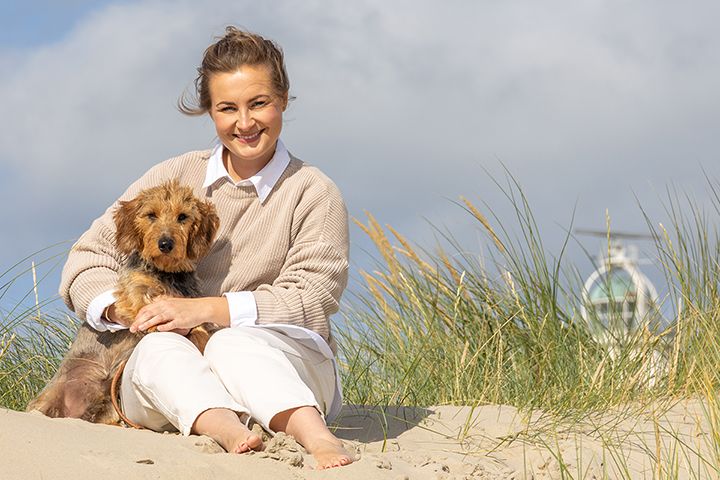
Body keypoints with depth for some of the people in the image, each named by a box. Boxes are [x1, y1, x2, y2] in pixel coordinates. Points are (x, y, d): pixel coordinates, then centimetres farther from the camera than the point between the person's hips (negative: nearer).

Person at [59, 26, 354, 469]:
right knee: (160, 347, -32)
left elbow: (309, 300, -7)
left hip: (284, 369, -2)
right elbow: (88, 260, 9)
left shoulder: (315, 194, 3)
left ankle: (319, 440, -60)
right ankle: (230, 433, -61)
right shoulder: (174, 178, 11)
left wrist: (208, 309, -18)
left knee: (233, 344, -36)